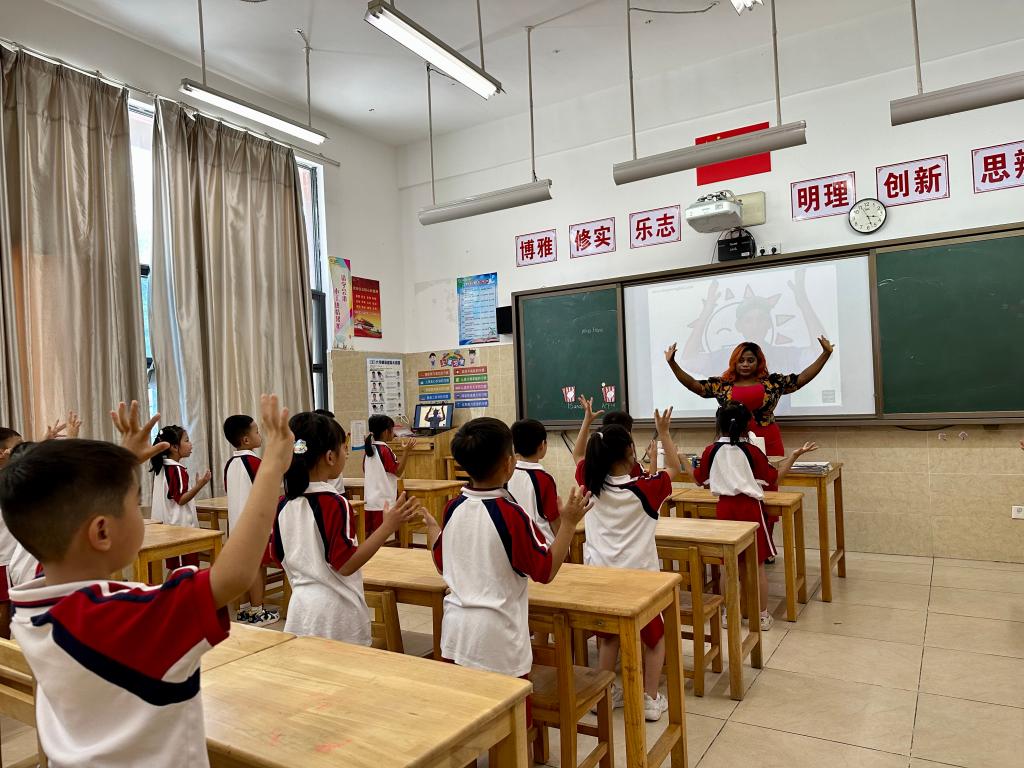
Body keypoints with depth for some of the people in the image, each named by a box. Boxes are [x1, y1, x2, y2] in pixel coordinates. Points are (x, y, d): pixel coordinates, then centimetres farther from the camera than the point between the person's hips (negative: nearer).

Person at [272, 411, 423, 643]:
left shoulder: (284, 504, 0)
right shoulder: (335, 503, -19)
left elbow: (278, 555, 9)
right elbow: (345, 564, -20)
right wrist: (388, 527, -24)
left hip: (301, 604, 7)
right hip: (335, 607, -6)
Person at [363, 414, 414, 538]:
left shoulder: (369, 448, 7)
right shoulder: (385, 449, -13)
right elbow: (398, 472, -12)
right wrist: (406, 451, -16)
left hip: (368, 500, 7)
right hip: (383, 501, -7)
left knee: (367, 533, 11)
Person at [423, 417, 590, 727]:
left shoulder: (453, 509, -1)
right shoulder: (511, 515, -18)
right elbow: (545, 570, -11)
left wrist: (431, 528, 28)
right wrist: (569, 522, -7)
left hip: (456, 628, 6)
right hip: (498, 635, -5)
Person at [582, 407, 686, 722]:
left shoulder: (591, 486, -7)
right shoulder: (643, 489, -16)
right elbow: (674, 468, 0)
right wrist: (664, 432, 3)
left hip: (602, 575, 4)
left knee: (609, 635, 23)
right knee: (655, 636, 17)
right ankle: (651, 699, 18)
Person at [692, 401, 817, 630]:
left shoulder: (711, 451, -1)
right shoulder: (751, 451, -6)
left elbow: (699, 480, 8)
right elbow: (774, 476, 1)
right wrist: (795, 455, 5)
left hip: (724, 507, 2)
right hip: (749, 508, -2)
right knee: (757, 564, 9)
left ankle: (727, 613, 20)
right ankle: (763, 616, 17)